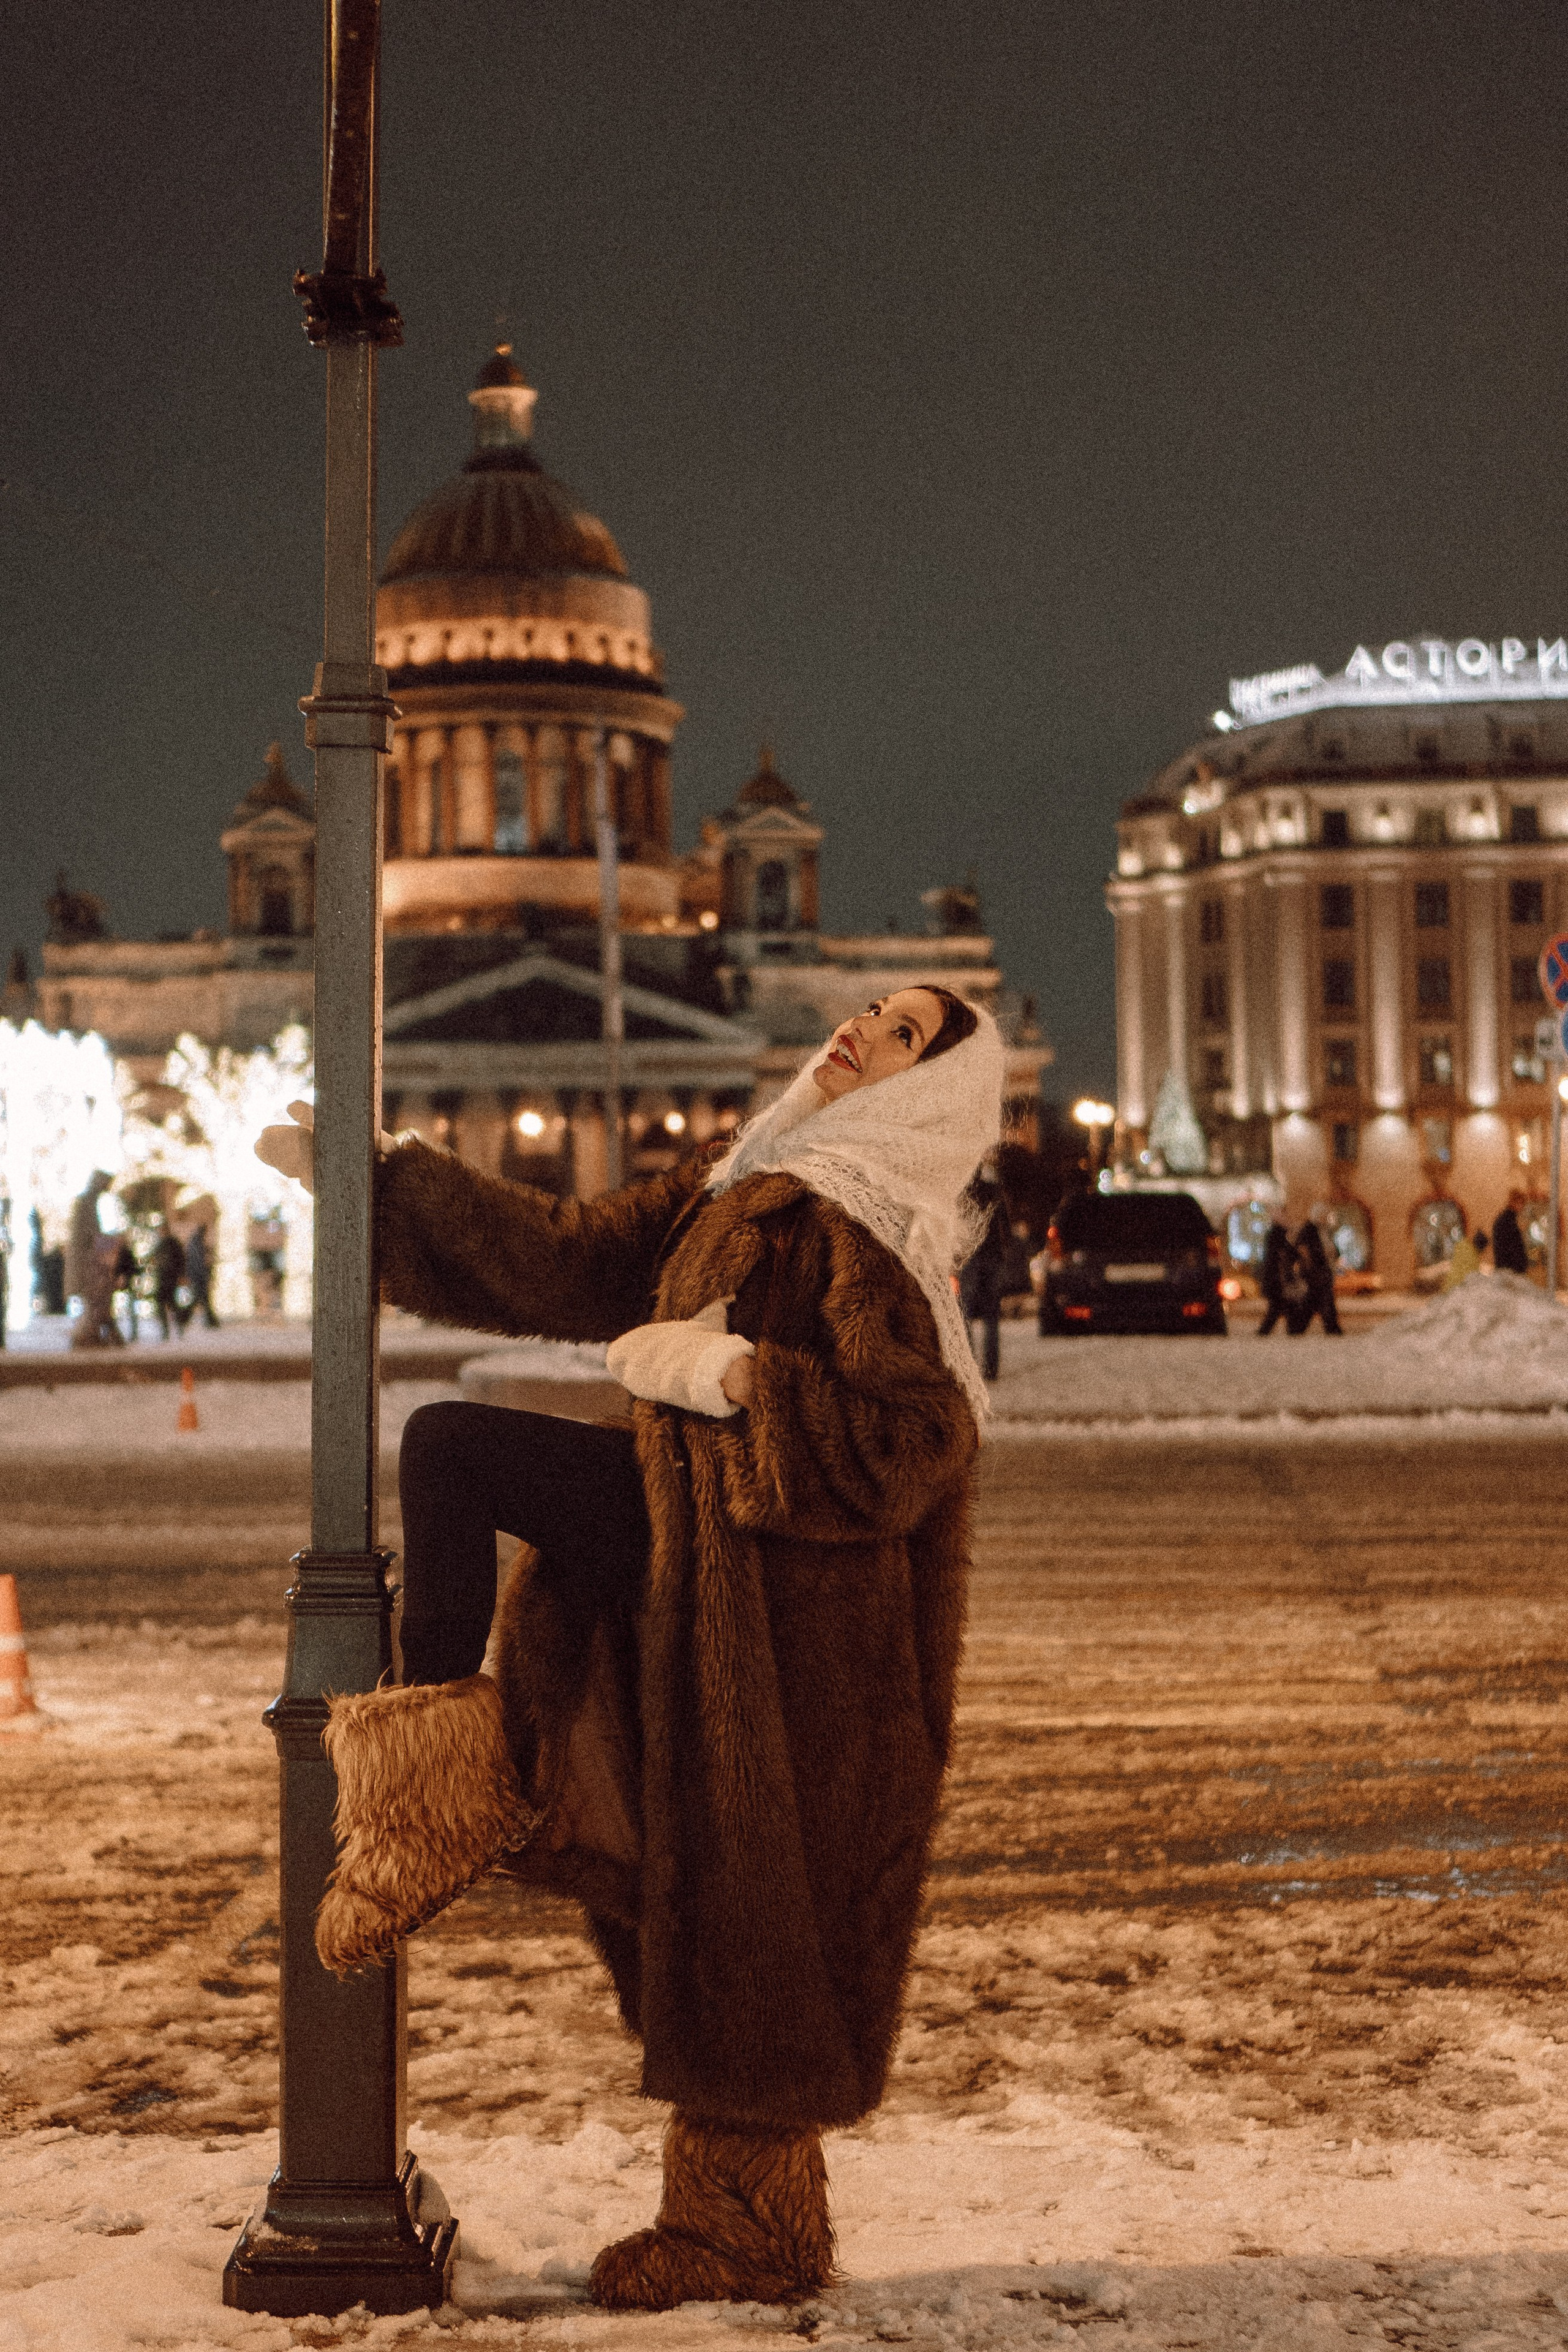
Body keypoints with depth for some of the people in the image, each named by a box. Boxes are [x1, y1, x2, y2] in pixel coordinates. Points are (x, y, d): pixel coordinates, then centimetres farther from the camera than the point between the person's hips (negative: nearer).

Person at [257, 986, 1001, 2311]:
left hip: (774, 1607, -8)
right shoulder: (744, 1192, 11)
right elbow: (564, 1260, 15)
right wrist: (371, 1176, 16)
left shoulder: (870, 1235, -15)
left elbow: (910, 1444, -25)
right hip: (685, 1541, 8)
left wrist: (726, 1373, -23)